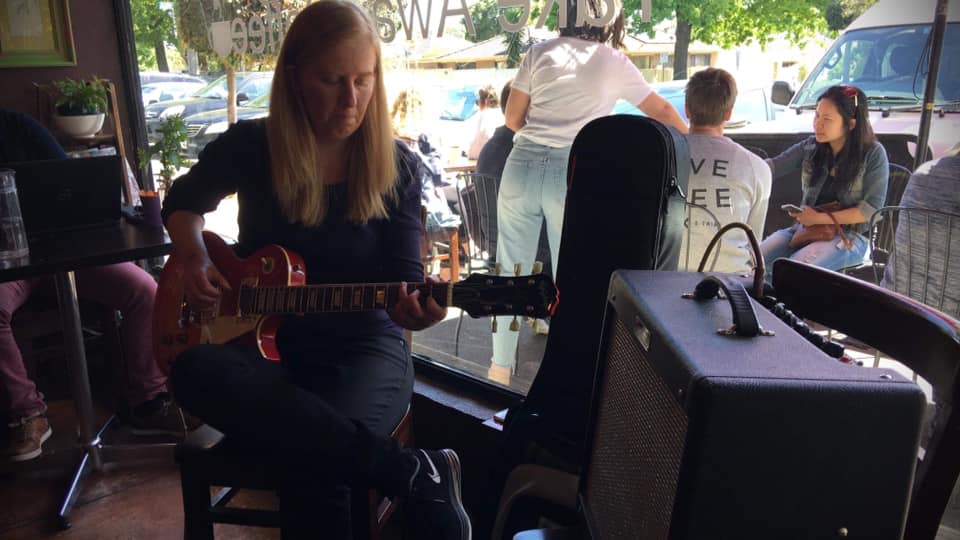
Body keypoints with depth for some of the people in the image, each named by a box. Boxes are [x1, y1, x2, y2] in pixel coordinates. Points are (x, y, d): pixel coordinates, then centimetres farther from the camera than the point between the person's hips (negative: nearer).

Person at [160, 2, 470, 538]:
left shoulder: (397, 166, -5)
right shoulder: (249, 145, -3)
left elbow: (403, 276, -8)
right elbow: (183, 202, 15)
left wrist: (414, 307, -32)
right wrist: (196, 260, -5)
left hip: (364, 346, -3)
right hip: (262, 339, 3)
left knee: (314, 472, -33)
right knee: (196, 370, -34)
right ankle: (417, 473, -32)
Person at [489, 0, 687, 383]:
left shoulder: (539, 52, 11)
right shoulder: (616, 63, 9)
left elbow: (513, 118, 11)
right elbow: (662, 112, 20)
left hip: (523, 166, 2)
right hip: (572, 174, -2)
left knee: (511, 272, 11)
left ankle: (500, 368, 23)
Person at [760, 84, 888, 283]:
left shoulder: (873, 153, -4)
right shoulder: (810, 147, 7)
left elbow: (872, 207, -9)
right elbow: (774, 166, -4)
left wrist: (821, 218, -14)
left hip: (849, 236, -4)